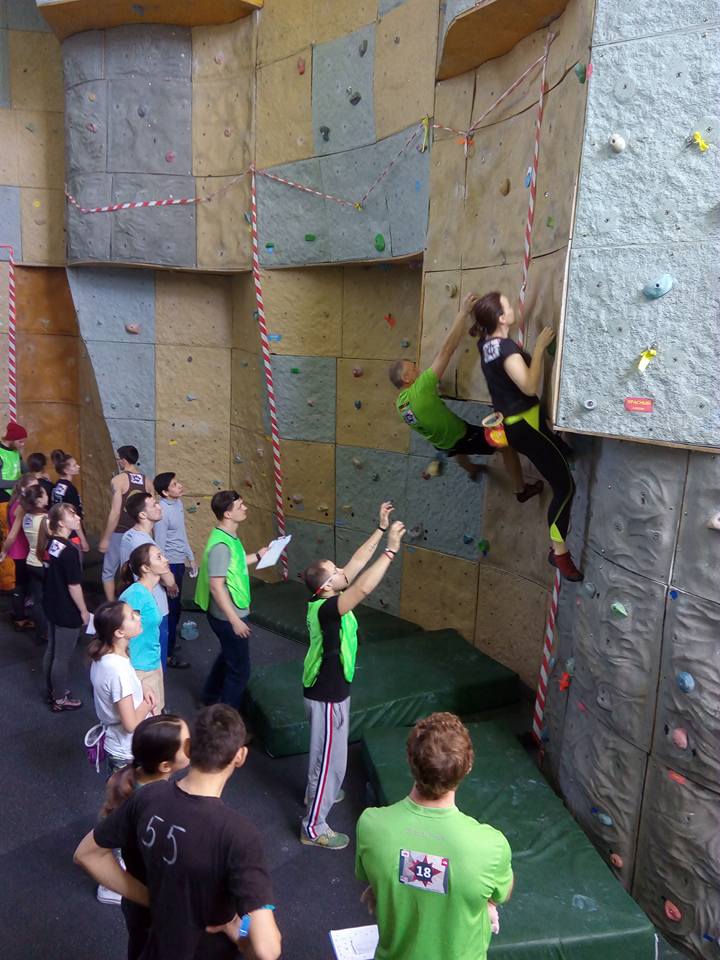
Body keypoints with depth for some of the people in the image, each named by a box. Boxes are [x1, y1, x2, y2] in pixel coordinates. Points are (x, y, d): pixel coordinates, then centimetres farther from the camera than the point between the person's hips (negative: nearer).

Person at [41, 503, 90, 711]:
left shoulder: (50, 543, -1)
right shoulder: (69, 550, -26)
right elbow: (74, 586, -21)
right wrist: (84, 611, -11)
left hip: (52, 606, 9)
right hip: (67, 611, -8)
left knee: (51, 651, 22)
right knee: (62, 657, 7)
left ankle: (52, 691, 38)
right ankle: (60, 699, 22)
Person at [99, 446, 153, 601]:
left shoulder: (118, 480, -15)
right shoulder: (146, 481, 2)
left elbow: (115, 512, -18)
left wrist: (105, 539, -12)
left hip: (119, 533, -5)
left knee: (109, 571, 11)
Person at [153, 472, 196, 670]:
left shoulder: (178, 503, 3)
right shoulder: (162, 512, -24)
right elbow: (159, 547, -21)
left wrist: (190, 557, 18)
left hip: (179, 562, 8)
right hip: (169, 565, -8)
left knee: (175, 607, 20)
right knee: (172, 609, 2)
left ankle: (168, 643, 37)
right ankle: (167, 654, 16)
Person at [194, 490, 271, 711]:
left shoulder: (229, 536, 3)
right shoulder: (221, 545, -28)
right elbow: (216, 586, -28)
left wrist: (257, 556, 18)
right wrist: (235, 620, -25)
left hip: (230, 613, 10)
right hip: (227, 616, -10)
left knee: (228, 655, 28)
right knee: (239, 669, 4)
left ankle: (211, 698, 48)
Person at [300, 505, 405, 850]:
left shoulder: (325, 598, -8)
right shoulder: (326, 609, -33)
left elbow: (357, 562, -3)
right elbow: (364, 587, -47)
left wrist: (381, 529, -7)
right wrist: (392, 549, -43)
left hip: (327, 689, 9)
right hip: (327, 696, -9)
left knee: (324, 752, 29)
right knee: (330, 759, 6)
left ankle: (316, 793, 52)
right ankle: (314, 827, 22)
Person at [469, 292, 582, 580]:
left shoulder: (487, 343, 4)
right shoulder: (505, 347, -23)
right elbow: (529, 386, -30)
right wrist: (540, 346, -23)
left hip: (513, 424, 10)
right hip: (524, 425, -10)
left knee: (563, 451, 30)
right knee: (565, 485, -5)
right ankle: (559, 551, 2)